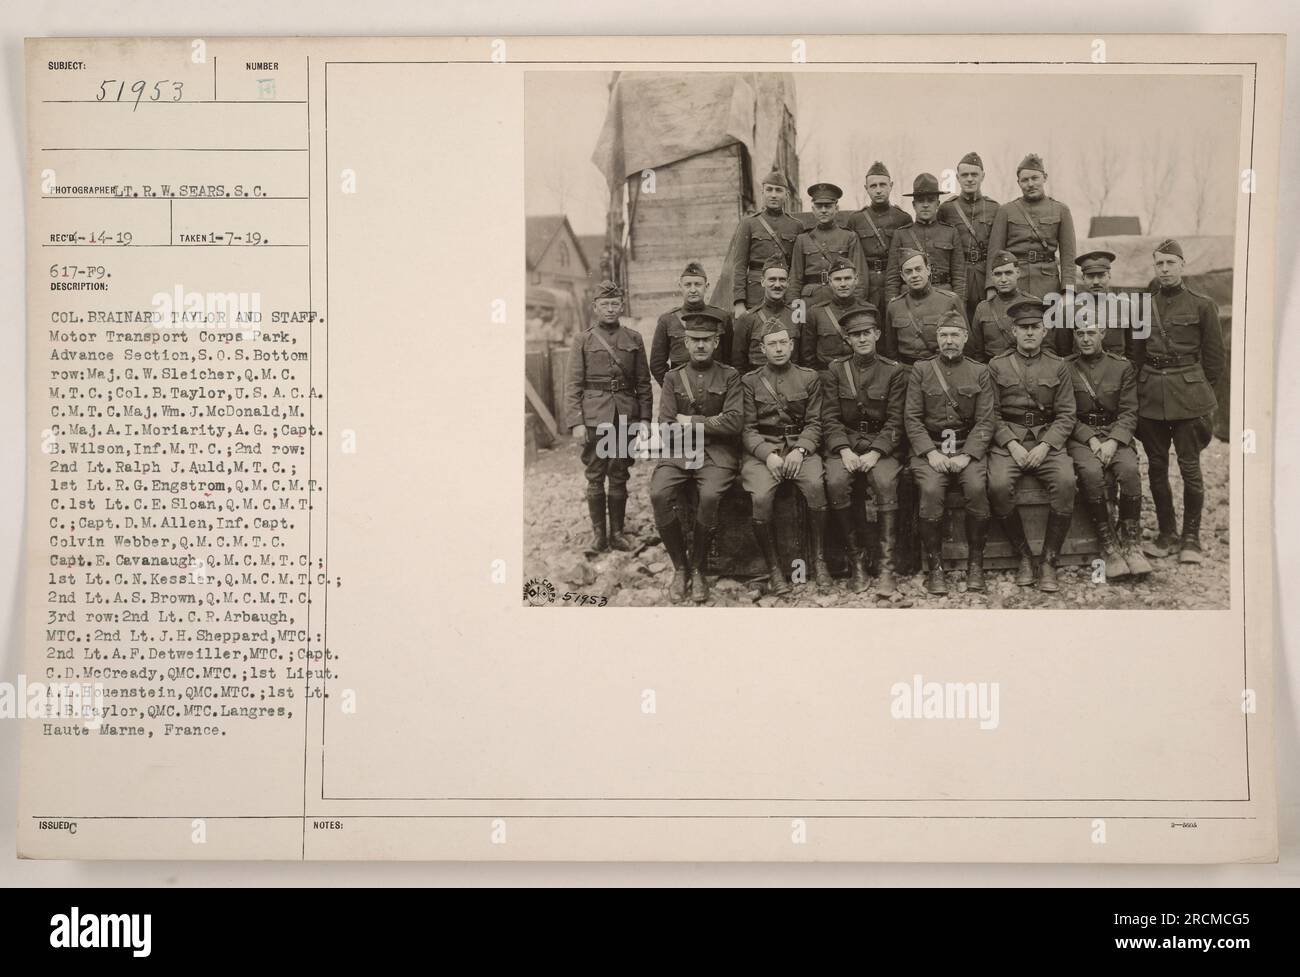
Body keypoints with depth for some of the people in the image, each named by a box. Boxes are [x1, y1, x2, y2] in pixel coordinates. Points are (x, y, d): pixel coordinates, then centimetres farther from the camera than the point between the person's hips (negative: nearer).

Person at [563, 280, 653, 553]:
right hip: (594, 417, -1)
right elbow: (573, 385, -1)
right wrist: (576, 422, -9)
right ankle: (598, 533, 12)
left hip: (625, 417, 2)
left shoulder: (634, 339, 8)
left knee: (619, 477, 7)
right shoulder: (583, 340, 2)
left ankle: (617, 532, 15)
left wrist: (644, 418, 2)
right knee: (595, 477, 2)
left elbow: (643, 383, 9)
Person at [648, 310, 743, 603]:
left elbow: (734, 422, -7)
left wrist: (691, 421, -6)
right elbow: (666, 427, 3)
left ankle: (697, 568, -10)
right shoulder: (673, 377, 12)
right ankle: (680, 568, -8)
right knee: (659, 494, -26)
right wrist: (710, 424, -6)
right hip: (678, 452, 2)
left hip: (717, 454, -2)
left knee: (710, 496, -32)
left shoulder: (730, 376, 7)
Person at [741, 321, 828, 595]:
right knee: (761, 497, -30)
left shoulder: (809, 378, 10)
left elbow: (814, 423, 5)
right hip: (761, 451, -1)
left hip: (800, 447, 1)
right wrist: (767, 454, -14)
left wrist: (800, 451, -13)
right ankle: (773, 569, -14)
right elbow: (747, 429, 2)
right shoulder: (750, 381, 8)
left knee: (816, 485, -31)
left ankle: (819, 561, -15)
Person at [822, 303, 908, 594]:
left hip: (882, 445, -1)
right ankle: (857, 562, -18)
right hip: (845, 443, 1)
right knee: (836, 482, -30)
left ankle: (886, 567, -28)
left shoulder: (894, 371, 5)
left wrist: (875, 453, -17)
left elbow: (895, 421, -2)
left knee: (886, 482, -32)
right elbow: (830, 418, 3)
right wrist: (844, 451, -14)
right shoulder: (835, 371, 9)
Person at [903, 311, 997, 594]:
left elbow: (985, 421, 2)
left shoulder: (980, 372, 9)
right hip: (929, 446, 0)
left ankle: (975, 564, -12)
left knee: (977, 487, -28)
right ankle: (935, 568, -17)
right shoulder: (921, 370, 8)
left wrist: (967, 455, -13)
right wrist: (930, 453, -12)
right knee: (931, 489, -29)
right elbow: (912, 418, 2)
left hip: (969, 447, 1)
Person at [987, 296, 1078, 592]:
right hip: (1008, 441, -1)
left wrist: (1044, 446, -11)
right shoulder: (997, 366, 8)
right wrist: (1012, 445, -12)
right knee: (999, 485, -30)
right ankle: (1024, 557, -12)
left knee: (1065, 481, -29)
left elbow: (1066, 415, 5)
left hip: (1048, 441, 1)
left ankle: (1048, 562, -17)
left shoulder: (1059, 366, 10)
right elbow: (991, 414, 3)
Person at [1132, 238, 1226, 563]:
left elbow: (1214, 356, 5)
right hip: (1150, 395, 3)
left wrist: (1201, 391, 5)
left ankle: (1191, 538, 9)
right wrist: (1142, 389, 8)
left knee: (1190, 467, -1)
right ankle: (1167, 534, 18)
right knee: (1156, 467, 6)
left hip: (1189, 395, -3)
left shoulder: (1202, 305, 1)